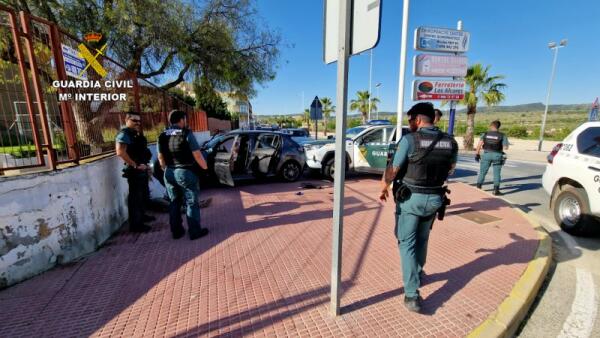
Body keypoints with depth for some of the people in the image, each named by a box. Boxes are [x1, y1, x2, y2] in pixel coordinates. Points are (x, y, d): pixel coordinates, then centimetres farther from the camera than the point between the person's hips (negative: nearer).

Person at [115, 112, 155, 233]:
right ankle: (135, 224, 7)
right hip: (134, 171, -10)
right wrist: (135, 165, -22)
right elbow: (120, 152, -26)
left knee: (144, 194, 22)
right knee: (136, 197, -3)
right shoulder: (124, 134, -13)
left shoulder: (136, 134, 15)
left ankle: (142, 216, 39)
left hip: (142, 169, 10)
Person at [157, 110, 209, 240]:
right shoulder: (186, 134, -13)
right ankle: (195, 231, 8)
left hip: (169, 173, 6)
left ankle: (176, 231, 23)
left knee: (174, 202, 15)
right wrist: (205, 166, -1)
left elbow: (161, 157, 12)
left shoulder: (162, 136, 6)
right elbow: (197, 154, -15)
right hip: (185, 172, -6)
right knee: (191, 203, 3)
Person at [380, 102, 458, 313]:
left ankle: (412, 294, 5)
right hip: (435, 199, 5)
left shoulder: (410, 140, -16)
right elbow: (450, 169, 16)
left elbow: (392, 170, -12)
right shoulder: (450, 142, 0)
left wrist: (383, 188, 5)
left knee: (407, 243, 6)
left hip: (411, 198, -5)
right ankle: (417, 274, 45)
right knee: (422, 239, 25)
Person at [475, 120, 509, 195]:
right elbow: (505, 147, -5)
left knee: (482, 172, 10)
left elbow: (480, 144, -8)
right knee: (496, 173, 6)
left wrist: (477, 154, -7)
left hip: (487, 154, 1)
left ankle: (478, 188, 14)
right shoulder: (502, 136, 2)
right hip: (497, 155, 0)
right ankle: (496, 190, 4)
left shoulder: (485, 134, 3)